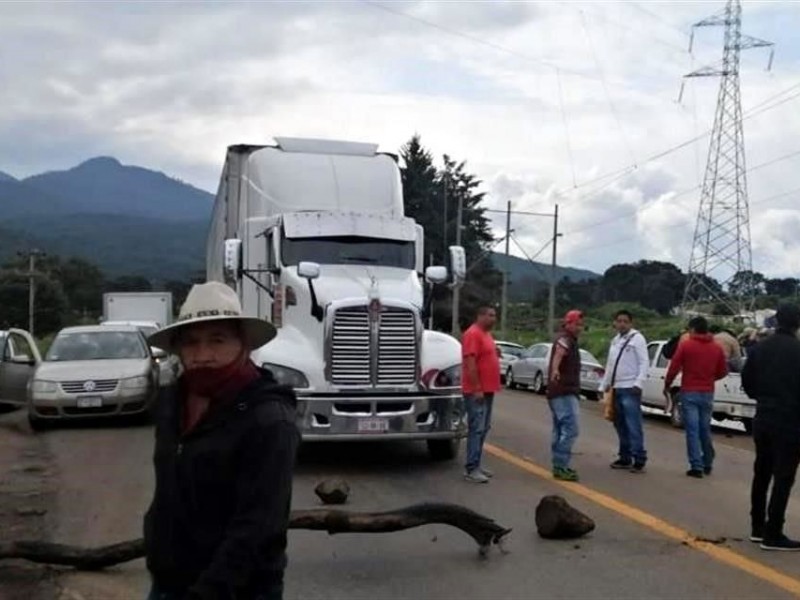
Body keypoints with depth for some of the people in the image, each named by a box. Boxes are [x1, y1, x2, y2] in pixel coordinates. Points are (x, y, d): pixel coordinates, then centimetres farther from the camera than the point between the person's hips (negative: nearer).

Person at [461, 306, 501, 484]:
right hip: (476, 391, -10)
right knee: (476, 429, -10)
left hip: (487, 390, 10)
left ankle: (477, 464, 21)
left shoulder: (486, 334, 15)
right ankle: (471, 469, -9)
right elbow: (470, 363, -21)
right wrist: (477, 389, -23)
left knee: (484, 429, 14)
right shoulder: (473, 334, -15)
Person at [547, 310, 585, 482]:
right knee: (570, 429, -16)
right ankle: (561, 466, -18)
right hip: (564, 392, -11)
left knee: (560, 430, 15)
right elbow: (559, 353, -40)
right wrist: (555, 369, -60)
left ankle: (559, 465, 22)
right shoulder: (565, 339, -15)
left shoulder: (569, 340, 17)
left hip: (561, 392, 11)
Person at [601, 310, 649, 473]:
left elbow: (644, 363, -13)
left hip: (630, 389, -8)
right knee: (620, 425, 12)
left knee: (633, 425, -10)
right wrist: (606, 383, 21)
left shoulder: (637, 338, -7)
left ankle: (639, 459, -9)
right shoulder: (615, 340, 17)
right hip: (617, 388, 8)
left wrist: (638, 383, -21)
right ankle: (625, 458, 20)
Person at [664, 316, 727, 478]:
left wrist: (667, 385, 6)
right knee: (705, 430, 15)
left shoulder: (685, 345, -7)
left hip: (689, 392, -4)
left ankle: (697, 467, -4)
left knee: (692, 430, -2)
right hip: (708, 393, 4)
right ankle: (708, 465, 23)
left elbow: (674, 368, -8)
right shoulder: (716, 348, 4)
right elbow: (722, 371, 9)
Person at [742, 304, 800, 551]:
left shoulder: (760, 348, 5)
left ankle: (758, 527, 22)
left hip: (763, 420, 7)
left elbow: (747, 381, 11)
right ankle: (773, 535, -2)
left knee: (761, 473, 15)